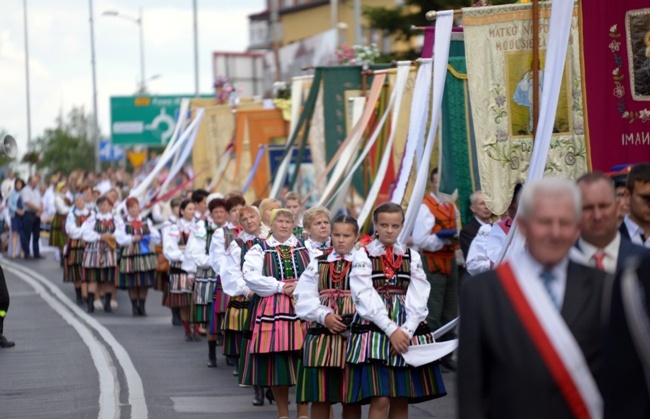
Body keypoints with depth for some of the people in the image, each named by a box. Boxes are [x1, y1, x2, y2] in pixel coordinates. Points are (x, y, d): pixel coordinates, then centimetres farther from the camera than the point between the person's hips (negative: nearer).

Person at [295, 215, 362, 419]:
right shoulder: (318, 264, 12)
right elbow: (304, 297, 2)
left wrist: (354, 320, -19)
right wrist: (324, 315, -13)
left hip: (354, 333, -2)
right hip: (321, 334, 2)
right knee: (319, 397, 4)